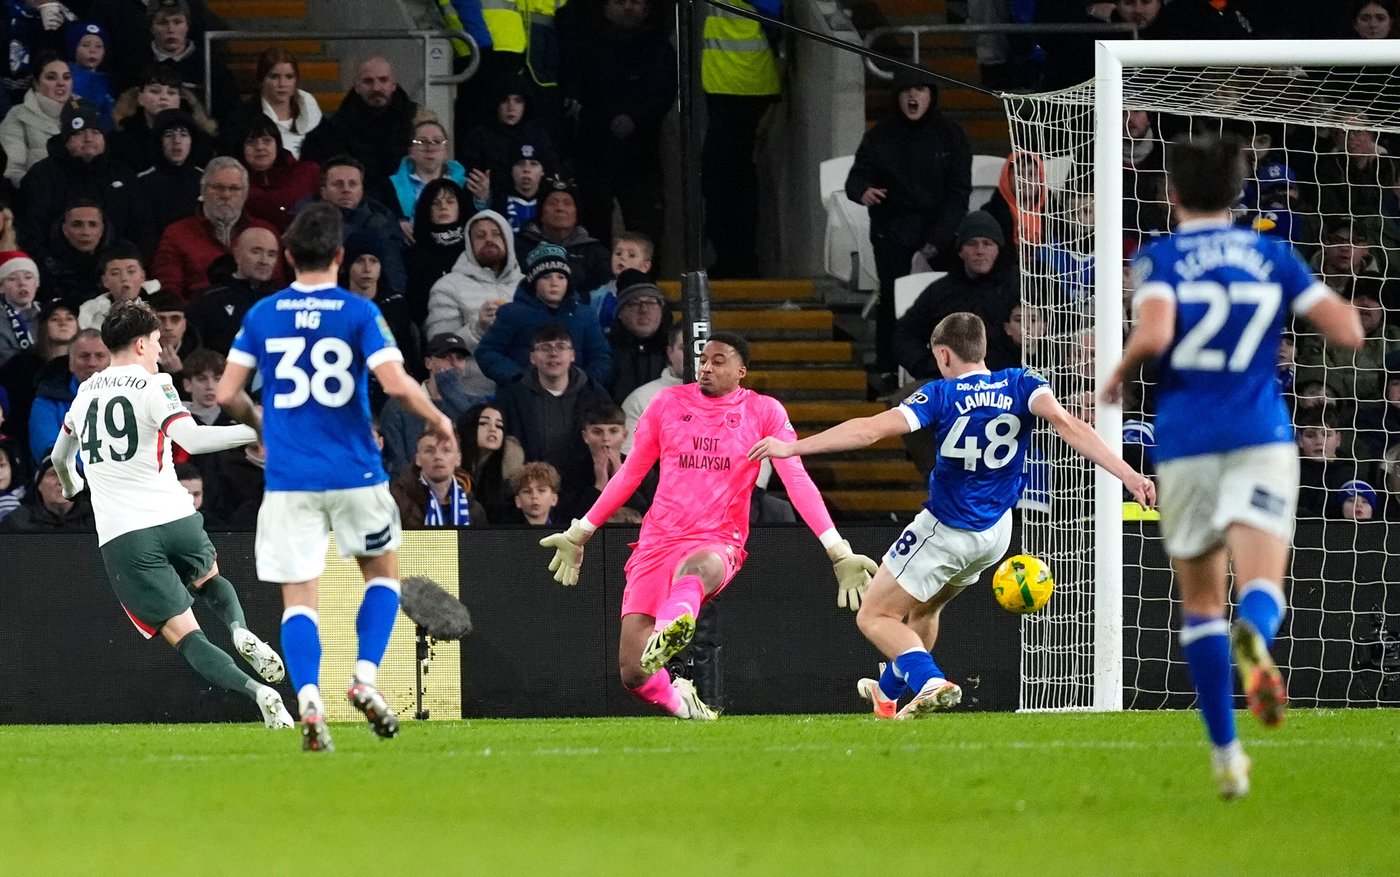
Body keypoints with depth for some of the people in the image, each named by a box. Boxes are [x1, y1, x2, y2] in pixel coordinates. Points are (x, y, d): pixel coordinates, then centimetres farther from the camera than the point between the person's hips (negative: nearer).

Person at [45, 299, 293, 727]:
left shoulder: (85, 392, 14)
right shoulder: (152, 386, -2)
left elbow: (60, 456, 33)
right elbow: (190, 438, -20)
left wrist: (70, 485, 55)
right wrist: (255, 431, -19)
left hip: (121, 538, 1)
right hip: (175, 516, -1)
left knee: (185, 636, -3)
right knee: (210, 579, 31)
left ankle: (257, 692, -26)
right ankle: (241, 631, -2)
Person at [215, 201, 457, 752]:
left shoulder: (262, 315, 4)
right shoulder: (358, 313, -5)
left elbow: (227, 394, 4)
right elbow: (395, 383, -15)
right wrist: (437, 420, 3)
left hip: (288, 479, 1)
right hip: (354, 473, -1)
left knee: (298, 599, 1)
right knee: (382, 572, 21)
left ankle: (308, 701, -20)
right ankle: (365, 679, 4)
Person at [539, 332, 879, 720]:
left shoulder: (764, 412, 5)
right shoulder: (669, 403, 12)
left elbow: (797, 482, 2)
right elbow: (629, 473, 21)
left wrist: (839, 552, -7)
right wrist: (578, 535, 25)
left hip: (718, 544, -3)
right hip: (657, 540, 3)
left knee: (697, 567, -44)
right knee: (632, 673, -9)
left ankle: (667, 637, -73)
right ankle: (678, 700, 24)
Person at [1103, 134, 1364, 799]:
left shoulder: (1158, 259, 1)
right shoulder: (1275, 257, 9)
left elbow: (1154, 334, -18)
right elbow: (1347, 332, 2)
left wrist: (1119, 375, 1)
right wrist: (1333, 300, 23)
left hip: (1186, 444, 0)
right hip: (1262, 441, 0)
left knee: (1201, 600, 14)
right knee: (1263, 587, -12)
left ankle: (1226, 753, 11)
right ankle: (1254, 640, -50)